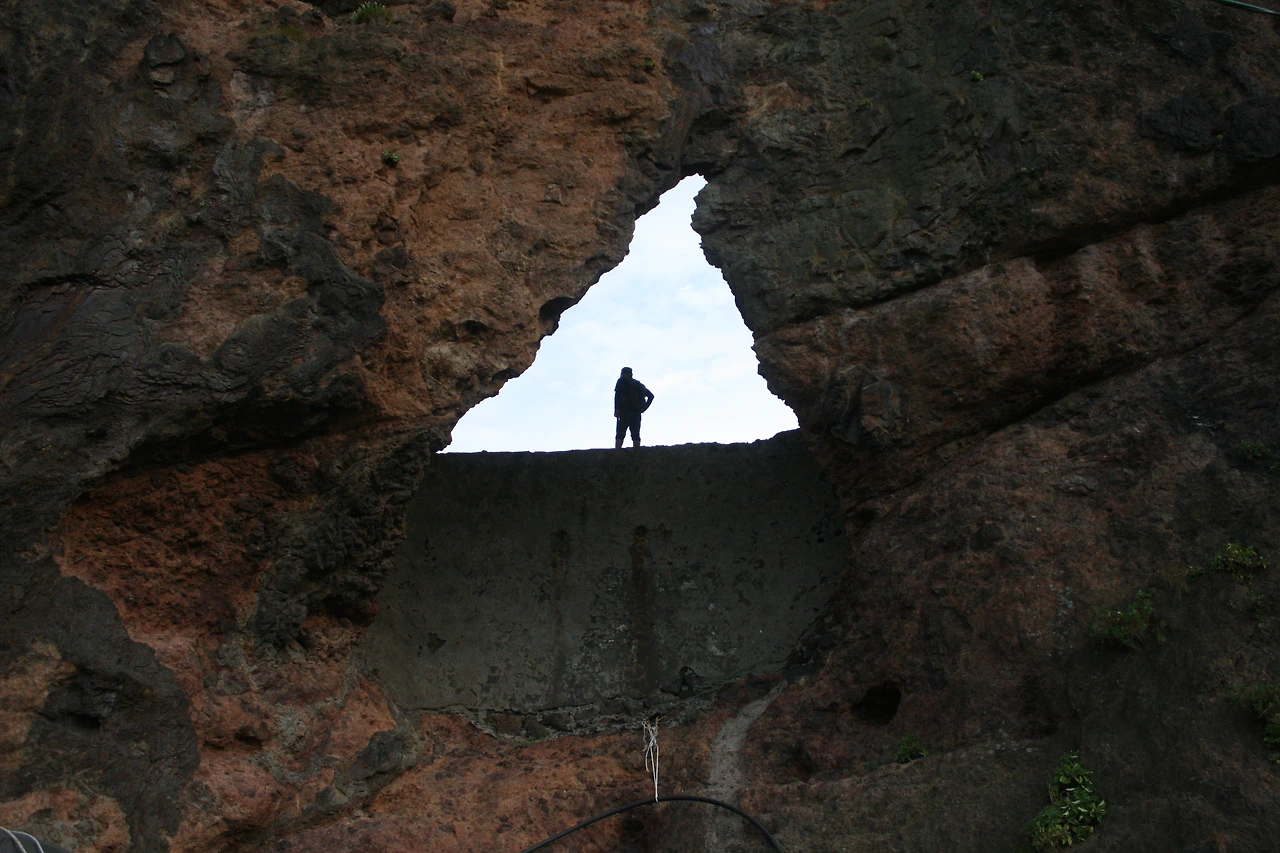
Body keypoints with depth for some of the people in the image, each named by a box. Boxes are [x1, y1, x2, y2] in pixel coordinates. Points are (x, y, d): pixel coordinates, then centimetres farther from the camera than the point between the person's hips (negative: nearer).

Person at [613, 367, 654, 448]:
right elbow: (651, 395, 19)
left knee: (620, 434, -9)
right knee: (635, 435, 2)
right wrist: (643, 408, 11)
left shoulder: (622, 381, 8)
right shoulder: (638, 384, 24)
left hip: (625, 411, -4)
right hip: (637, 413, 5)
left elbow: (617, 394, -8)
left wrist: (616, 409, -14)